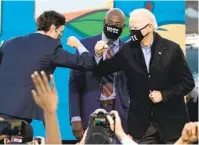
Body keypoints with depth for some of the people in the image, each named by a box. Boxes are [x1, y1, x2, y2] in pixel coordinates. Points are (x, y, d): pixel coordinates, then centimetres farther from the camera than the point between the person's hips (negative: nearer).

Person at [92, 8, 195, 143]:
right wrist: (99, 55, -12)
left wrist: (164, 95, -14)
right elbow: (103, 70, 8)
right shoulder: (128, 50, 1)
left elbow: (188, 82, -2)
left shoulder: (171, 49, -6)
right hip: (141, 123, 2)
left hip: (171, 120, -1)